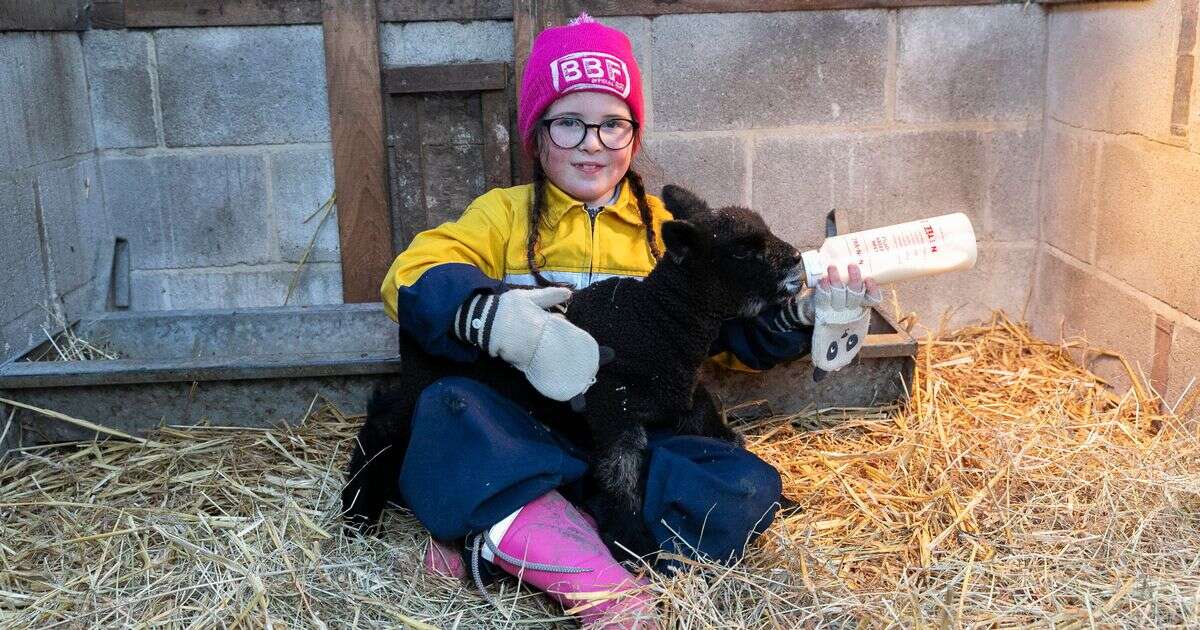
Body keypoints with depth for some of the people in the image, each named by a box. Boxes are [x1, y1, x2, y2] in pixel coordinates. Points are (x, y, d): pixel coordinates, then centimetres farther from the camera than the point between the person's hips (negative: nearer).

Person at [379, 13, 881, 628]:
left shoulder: (666, 228, 15)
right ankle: (587, 573, -39)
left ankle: (498, 537, -29)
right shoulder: (504, 213, 9)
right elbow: (411, 278, -7)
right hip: (520, 436, -2)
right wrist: (503, 320, -27)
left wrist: (803, 315, -6)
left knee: (748, 490, -23)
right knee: (448, 406, -30)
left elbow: (732, 331, 16)